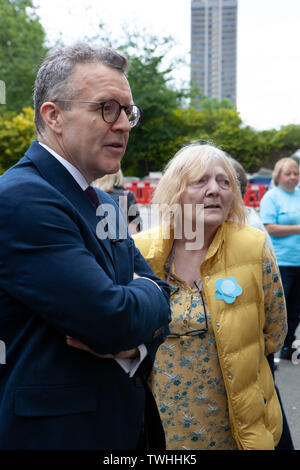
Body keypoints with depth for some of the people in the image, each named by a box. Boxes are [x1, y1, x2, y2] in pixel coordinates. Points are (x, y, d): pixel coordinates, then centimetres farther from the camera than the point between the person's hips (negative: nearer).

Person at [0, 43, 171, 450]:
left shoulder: (105, 203, 9)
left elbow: (158, 306, 7)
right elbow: (113, 318, -27)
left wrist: (132, 336, -14)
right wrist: (147, 292, -5)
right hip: (59, 430, -8)